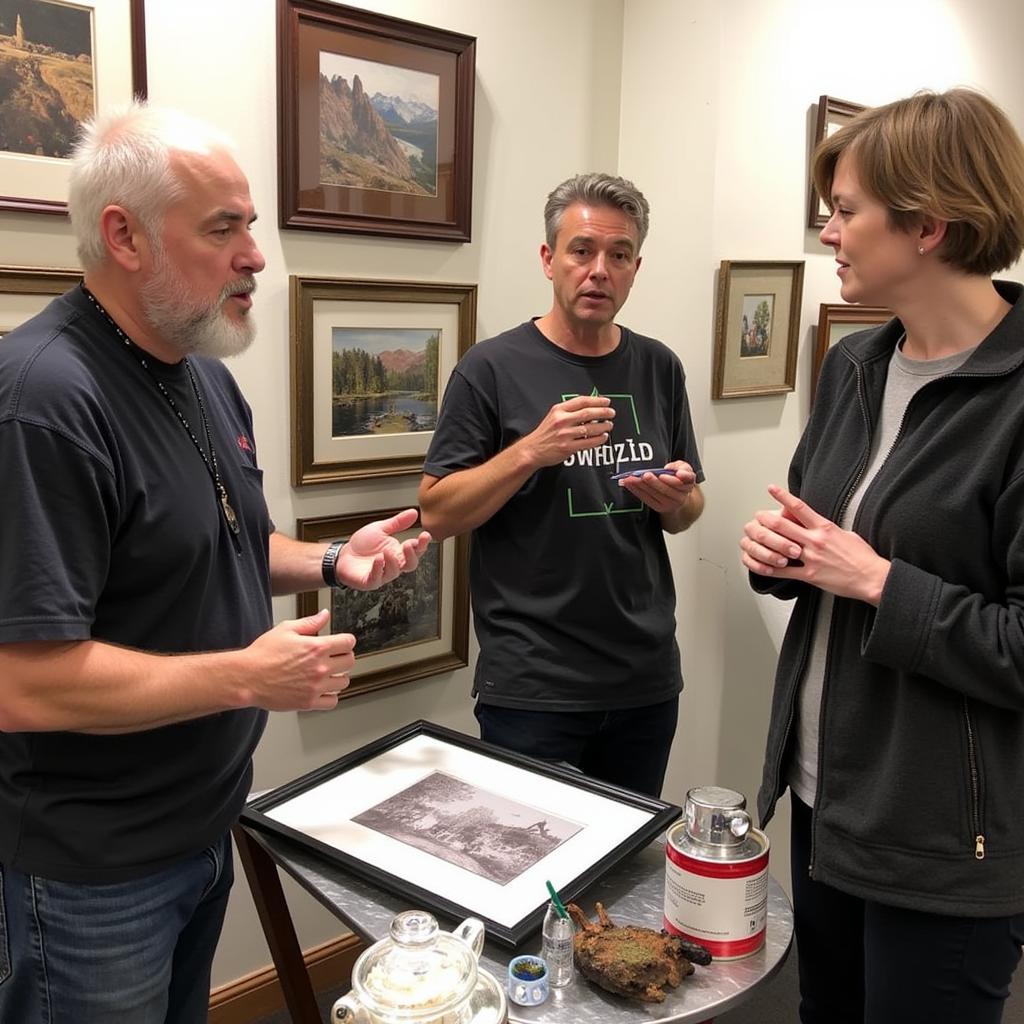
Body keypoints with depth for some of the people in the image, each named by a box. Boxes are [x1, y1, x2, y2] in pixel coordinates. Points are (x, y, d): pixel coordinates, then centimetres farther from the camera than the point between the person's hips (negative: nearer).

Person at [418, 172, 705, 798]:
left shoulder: (659, 368, 6)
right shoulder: (493, 368, -7)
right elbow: (436, 515, -9)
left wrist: (677, 499, -9)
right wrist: (531, 450, -22)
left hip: (648, 681, 5)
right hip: (533, 689, -4)